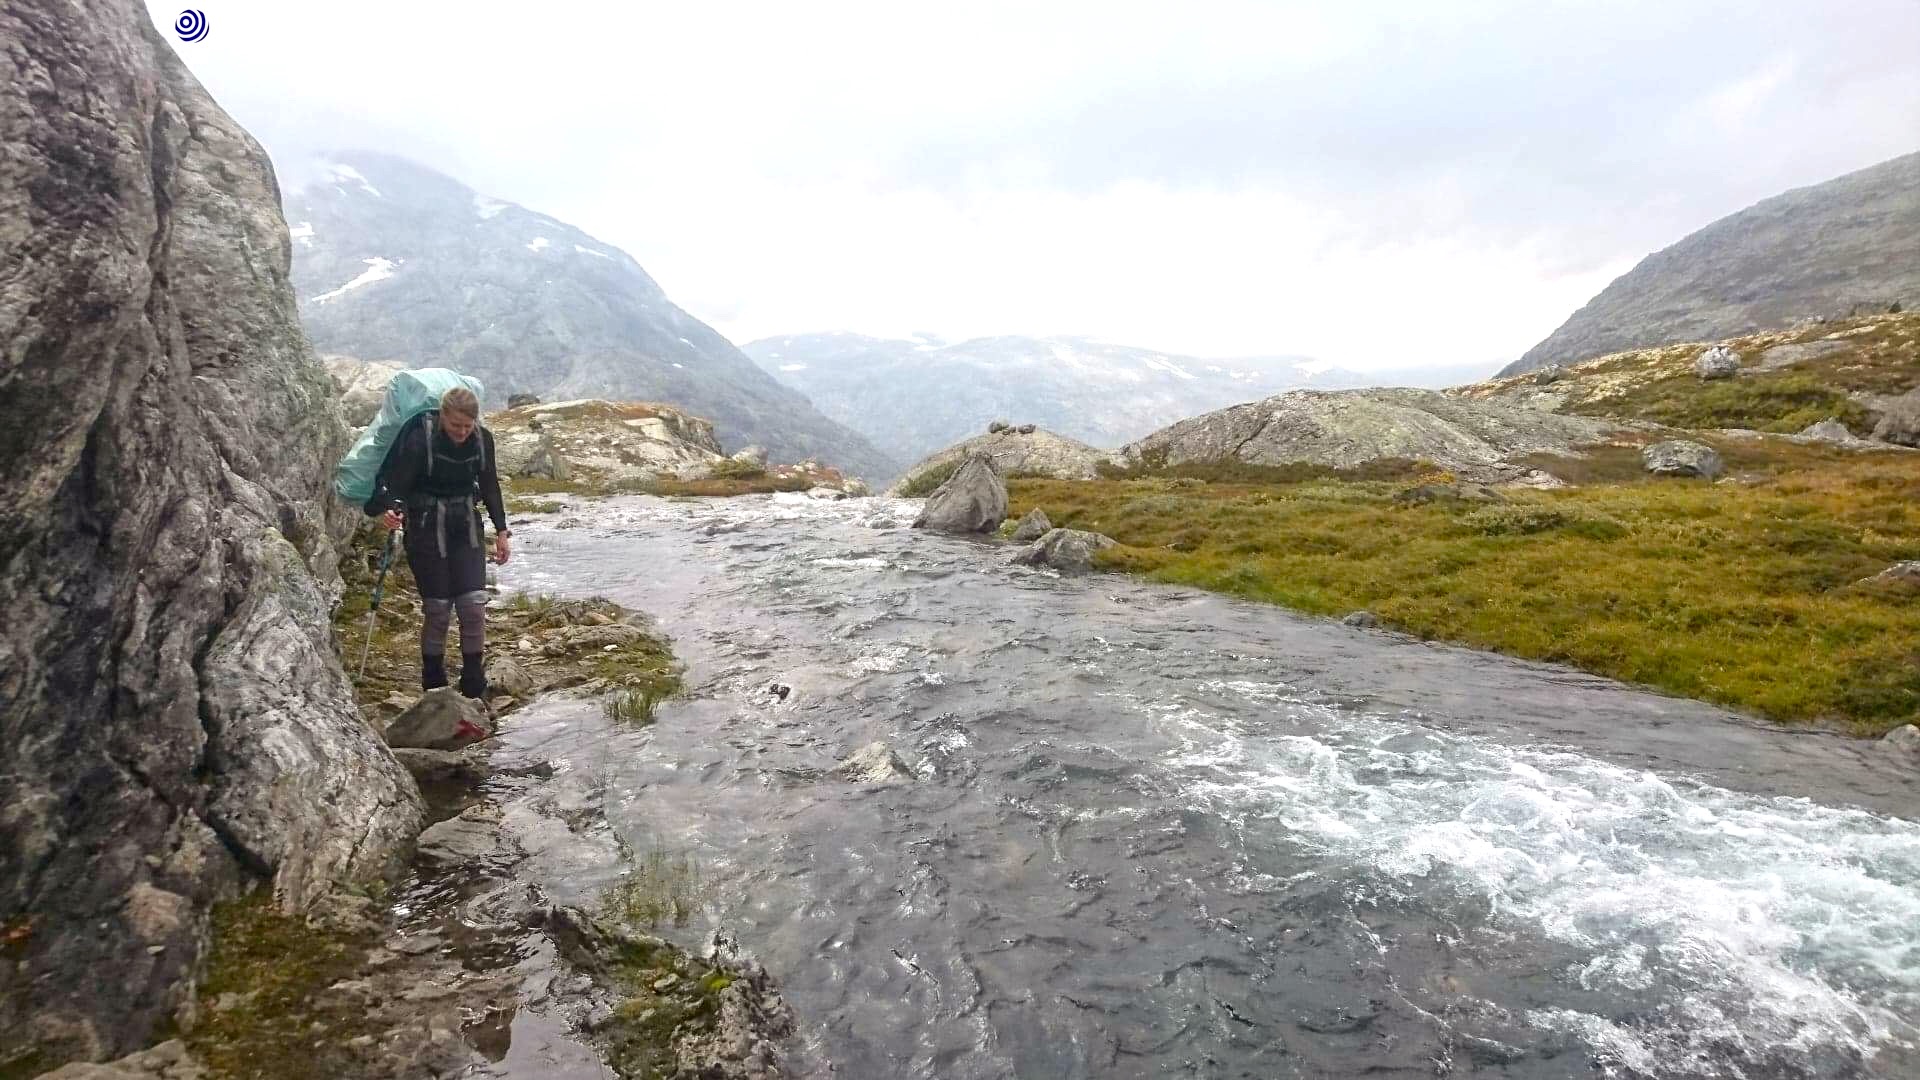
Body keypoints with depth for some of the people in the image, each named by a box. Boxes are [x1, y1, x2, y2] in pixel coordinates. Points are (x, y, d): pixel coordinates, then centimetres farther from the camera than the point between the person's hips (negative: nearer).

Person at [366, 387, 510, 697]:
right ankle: (434, 692, 16)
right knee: (438, 610, -2)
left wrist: (501, 531, 10)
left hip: (466, 526, 4)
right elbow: (396, 481, -23)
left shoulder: (482, 439, -4)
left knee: (474, 605, -3)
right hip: (427, 529, -3)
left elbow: (490, 486, 9)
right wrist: (388, 509, -46)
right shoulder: (420, 439, -17)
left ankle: (474, 692, 9)